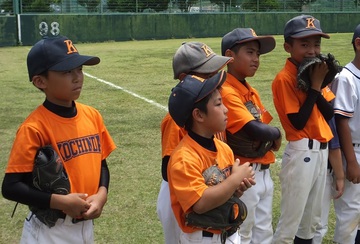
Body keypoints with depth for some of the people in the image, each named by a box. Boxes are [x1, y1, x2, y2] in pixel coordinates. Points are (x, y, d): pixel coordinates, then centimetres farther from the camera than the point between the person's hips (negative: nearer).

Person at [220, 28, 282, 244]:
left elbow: (264, 127, 10)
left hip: (264, 172, 9)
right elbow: (256, 130, -27)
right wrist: (277, 134, -8)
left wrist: (267, 138, -10)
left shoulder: (251, 92, 10)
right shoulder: (227, 92, -20)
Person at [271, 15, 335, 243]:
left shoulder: (315, 71, 9)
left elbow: (330, 113, 3)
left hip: (322, 150, 8)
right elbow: (298, 122, -20)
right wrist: (315, 85, -17)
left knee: (312, 220, 18)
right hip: (301, 153, -8)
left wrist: (317, 83, -11)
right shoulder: (284, 78, -15)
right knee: (290, 224, -2)